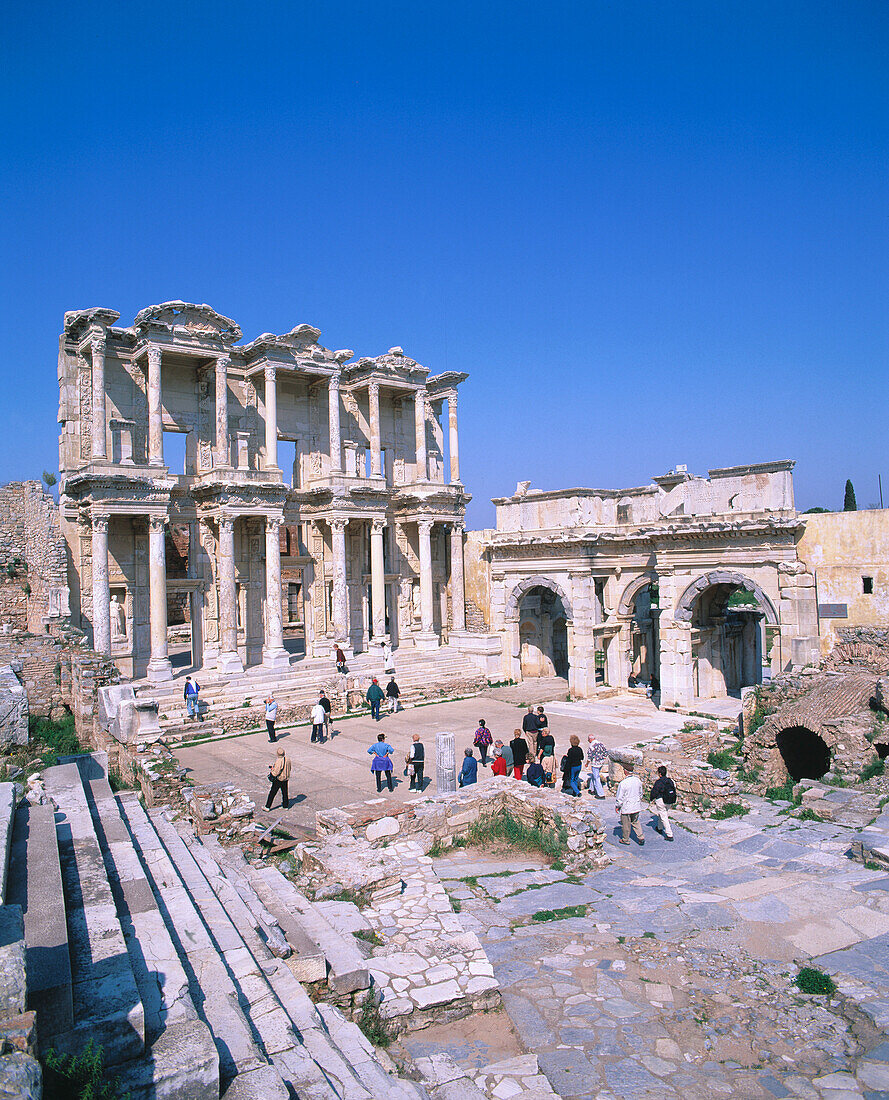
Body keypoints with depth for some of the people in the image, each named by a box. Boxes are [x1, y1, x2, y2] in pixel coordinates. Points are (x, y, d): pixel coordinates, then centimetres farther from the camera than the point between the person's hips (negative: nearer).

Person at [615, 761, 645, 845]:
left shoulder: (623, 783, -24)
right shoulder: (638, 780, -7)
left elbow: (620, 798, -16)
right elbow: (640, 793, 9)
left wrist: (617, 806, -1)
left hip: (626, 808, -5)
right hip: (636, 807, 5)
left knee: (626, 824, 12)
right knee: (635, 822, 23)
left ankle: (625, 839, 27)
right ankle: (641, 837, 18)